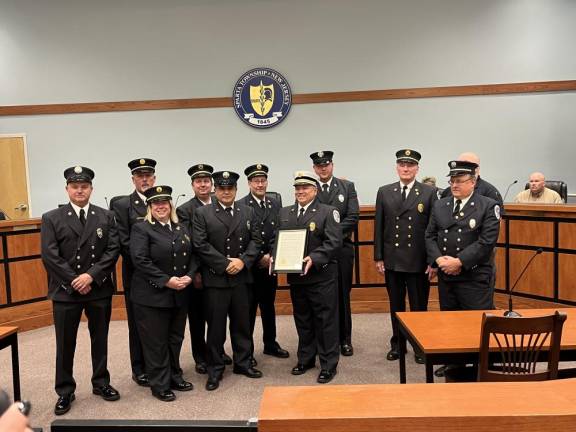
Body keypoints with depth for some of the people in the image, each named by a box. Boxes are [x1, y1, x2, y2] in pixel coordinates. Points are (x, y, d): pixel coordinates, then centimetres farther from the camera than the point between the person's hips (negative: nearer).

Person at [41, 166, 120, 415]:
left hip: (100, 289, 2)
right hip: (66, 291, -1)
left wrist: (91, 275, -15)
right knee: (65, 344, 8)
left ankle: (101, 383, 30)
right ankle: (65, 392, 23)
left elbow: (113, 250, -4)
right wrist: (75, 281, -14)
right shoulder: (51, 219, -1)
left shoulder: (106, 217, 4)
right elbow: (50, 256, -8)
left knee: (100, 340, 13)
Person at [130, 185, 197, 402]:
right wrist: (167, 280, -20)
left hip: (180, 295, 6)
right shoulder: (141, 229, -7)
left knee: (175, 339, 16)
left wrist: (189, 276, -9)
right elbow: (140, 261, -17)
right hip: (152, 296, -6)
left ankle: (174, 377, 33)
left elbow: (192, 256, 10)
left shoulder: (182, 229, 11)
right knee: (156, 342, 5)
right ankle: (160, 385, 19)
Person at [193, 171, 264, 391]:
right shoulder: (202, 213, -1)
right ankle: (215, 369, 19)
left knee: (242, 323, 13)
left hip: (242, 277, 3)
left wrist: (243, 261, -12)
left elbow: (256, 240, 4)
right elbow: (200, 245, -10)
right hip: (215, 279, -3)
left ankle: (243, 363, 29)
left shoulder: (247, 212, 9)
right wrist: (225, 264, -14)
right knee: (216, 326, 5)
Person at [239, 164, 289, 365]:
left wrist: (271, 256, -10)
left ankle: (270, 344, 31)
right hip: (249, 265, -5)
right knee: (249, 308, 5)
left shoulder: (275, 204, 7)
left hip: (270, 264, 5)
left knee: (268, 305, 17)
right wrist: (258, 258, -14)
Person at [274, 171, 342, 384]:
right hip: (296, 276, 5)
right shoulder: (285, 213, 12)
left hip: (322, 276, -5)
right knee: (302, 320, 17)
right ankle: (305, 359, 32)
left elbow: (334, 242, -14)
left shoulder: (328, 212, -5)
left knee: (326, 320, 3)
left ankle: (329, 364, 16)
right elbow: (277, 240, 13)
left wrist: (314, 259, -25)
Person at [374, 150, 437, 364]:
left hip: (418, 261, -2)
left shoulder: (429, 192, -2)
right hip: (392, 260, 2)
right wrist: (378, 257, 2)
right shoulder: (384, 192, 5)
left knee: (419, 306, 8)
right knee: (396, 305, 14)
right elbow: (379, 226, 6)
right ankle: (397, 344, 28)